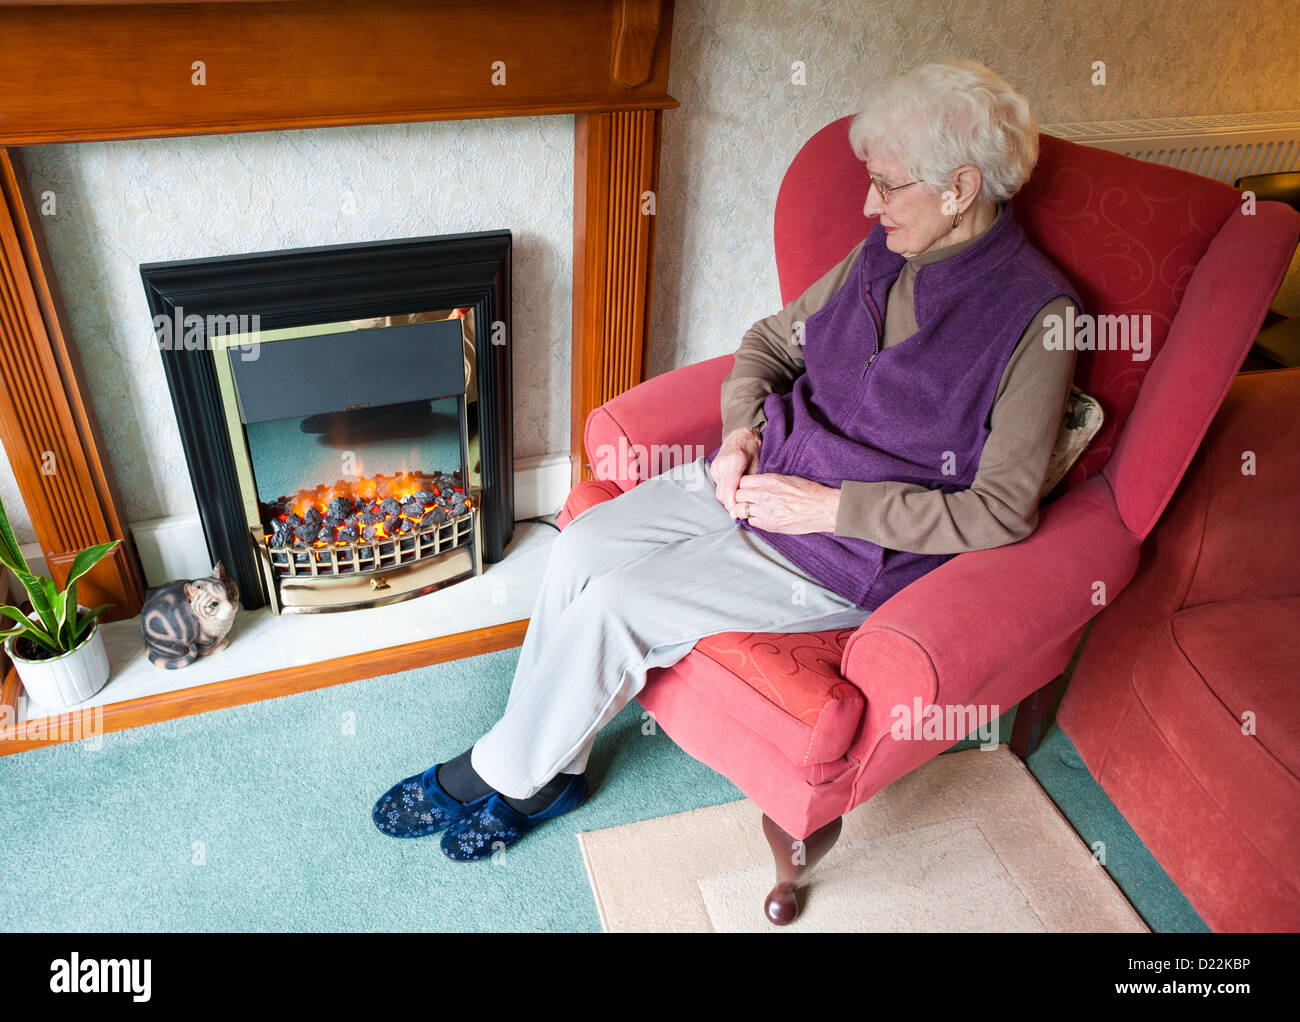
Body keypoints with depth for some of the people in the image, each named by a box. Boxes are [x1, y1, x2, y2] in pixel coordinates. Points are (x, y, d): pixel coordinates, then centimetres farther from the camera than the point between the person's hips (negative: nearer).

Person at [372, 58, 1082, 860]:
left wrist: (829, 505, -20)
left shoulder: (1034, 313, -15)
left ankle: (498, 774, 10)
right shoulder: (883, 253, 5)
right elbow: (772, 339, 16)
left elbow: (1002, 510, -17)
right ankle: (548, 772, 9)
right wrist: (741, 432, -4)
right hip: (760, 476, 7)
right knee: (583, 548, -10)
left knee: (616, 606, -17)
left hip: (854, 552, -7)